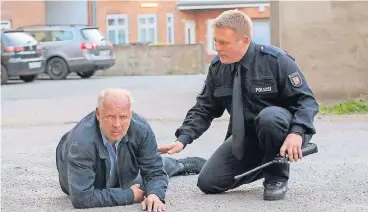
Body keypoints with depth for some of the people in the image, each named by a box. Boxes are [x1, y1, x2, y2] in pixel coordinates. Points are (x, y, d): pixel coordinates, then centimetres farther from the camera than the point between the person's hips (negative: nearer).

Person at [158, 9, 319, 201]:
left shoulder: (275, 60, -19)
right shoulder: (217, 67, -5)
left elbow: (307, 101, -18)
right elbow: (204, 109, 2)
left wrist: (296, 133, -36)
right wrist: (182, 139, -14)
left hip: (281, 129, -5)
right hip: (245, 137, 5)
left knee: (269, 116, -39)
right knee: (208, 183, -7)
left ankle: (277, 175, -13)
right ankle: (262, 166, 16)